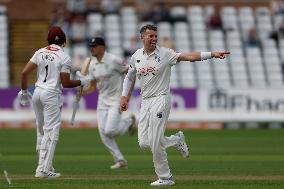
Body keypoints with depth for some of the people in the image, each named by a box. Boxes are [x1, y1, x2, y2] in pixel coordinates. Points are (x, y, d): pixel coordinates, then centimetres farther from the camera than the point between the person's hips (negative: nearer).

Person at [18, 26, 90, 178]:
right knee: (51, 133, -4)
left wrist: (24, 91, 14)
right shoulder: (64, 57, -8)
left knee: (41, 131, 16)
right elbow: (65, 83, -9)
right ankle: (43, 169, -10)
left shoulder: (40, 53, 6)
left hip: (37, 92, 6)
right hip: (52, 95, -6)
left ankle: (44, 165, 21)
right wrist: (82, 82, 8)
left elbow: (24, 73, 2)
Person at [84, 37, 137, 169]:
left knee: (110, 131, -18)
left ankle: (129, 121, 13)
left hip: (117, 100, -7)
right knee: (103, 134, -3)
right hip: (102, 101, 7)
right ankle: (120, 160, 9)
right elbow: (94, 86, 12)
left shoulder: (113, 60, -15)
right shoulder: (92, 64, 5)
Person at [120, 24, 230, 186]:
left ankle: (166, 178, 2)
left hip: (160, 100, -6)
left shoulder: (165, 54, -7)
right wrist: (125, 97, 12)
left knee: (155, 143, -12)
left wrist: (212, 54, -30)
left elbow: (187, 56, -18)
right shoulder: (136, 56, 8)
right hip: (145, 102, 6)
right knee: (144, 143, -1)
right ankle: (176, 140, 21)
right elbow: (129, 77, 22)